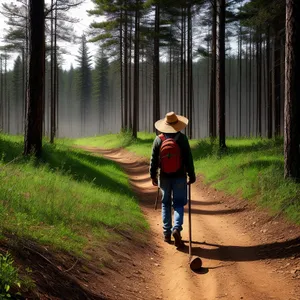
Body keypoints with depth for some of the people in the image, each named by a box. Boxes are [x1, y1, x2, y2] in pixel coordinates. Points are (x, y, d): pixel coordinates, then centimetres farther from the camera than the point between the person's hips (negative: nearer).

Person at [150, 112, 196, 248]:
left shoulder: (158, 139, -3)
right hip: (179, 176, -2)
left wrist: (153, 175, 12)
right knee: (178, 204, 5)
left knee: (166, 204, 14)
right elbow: (188, 159, -7)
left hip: (164, 177, 2)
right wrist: (191, 175, 2)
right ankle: (176, 228, -17)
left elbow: (154, 160, 1)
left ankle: (167, 233, 17)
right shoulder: (182, 138, -9)